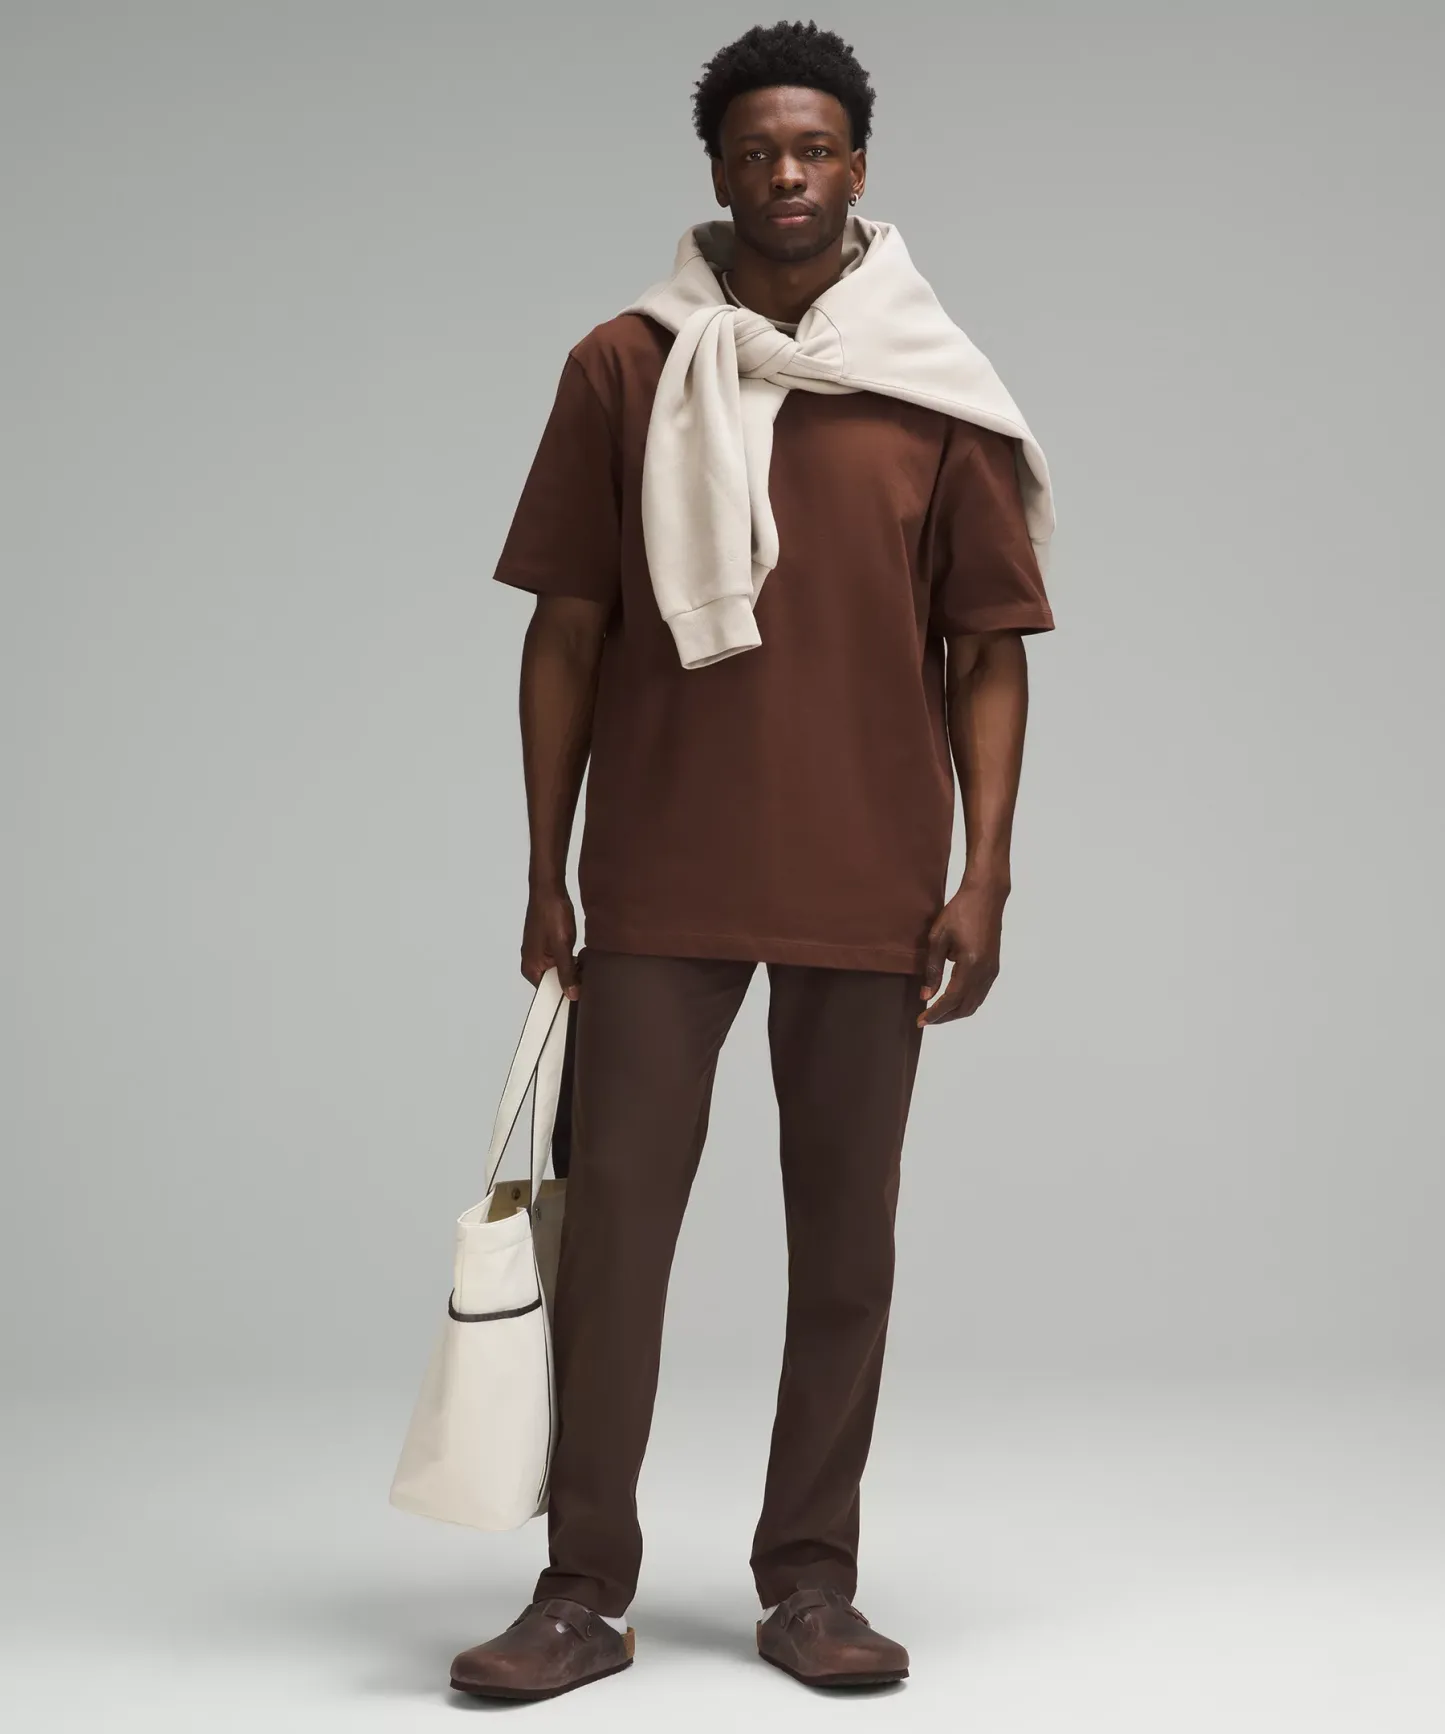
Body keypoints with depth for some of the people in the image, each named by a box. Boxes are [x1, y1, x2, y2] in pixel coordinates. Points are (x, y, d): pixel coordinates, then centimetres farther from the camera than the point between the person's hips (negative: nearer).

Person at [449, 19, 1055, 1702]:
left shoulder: (938, 392, 4)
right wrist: (545, 874, 3)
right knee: (612, 1218, -2)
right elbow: (567, 633, 5)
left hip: (871, 887, 1)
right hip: (660, 883, 0)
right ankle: (584, 1592, 7)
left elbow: (985, 650, 5)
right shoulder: (624, 370, 4)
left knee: (844, 1238, 6)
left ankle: (810, 1583, 17)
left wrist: (985, 874, -4)